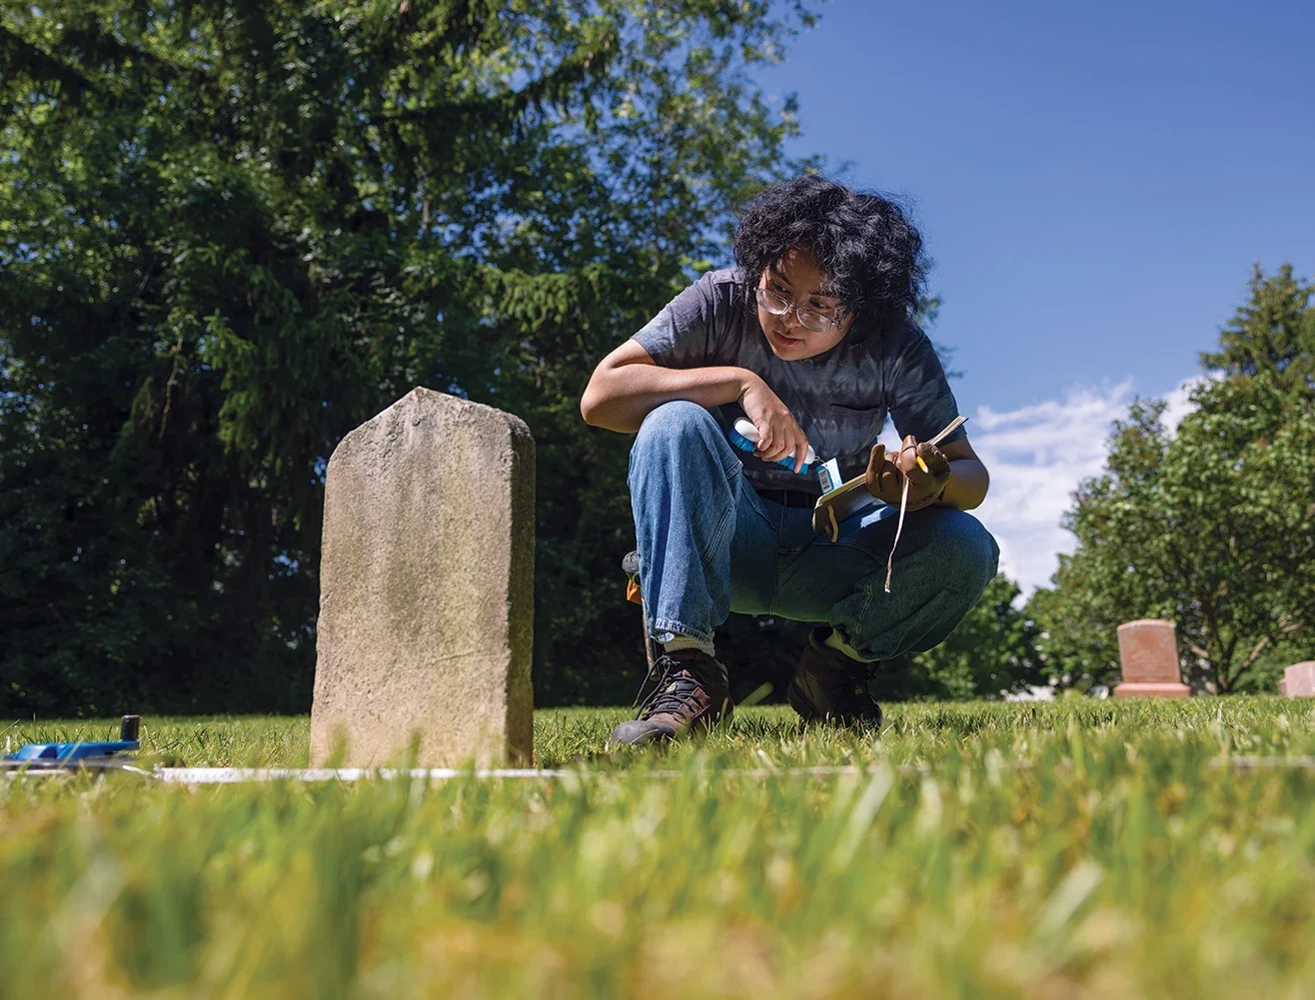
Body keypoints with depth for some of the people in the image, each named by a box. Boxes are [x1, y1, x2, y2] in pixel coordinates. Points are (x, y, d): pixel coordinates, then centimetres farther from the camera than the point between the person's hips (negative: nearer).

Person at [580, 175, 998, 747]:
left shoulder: (897, 349, -9)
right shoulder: (722, 302, -13)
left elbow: (971, 473, -8)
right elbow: (600, 396, -21)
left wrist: (932, 484, -33)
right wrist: (740, 383, -29)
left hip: (832, 555, 2)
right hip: (725, 540, -1)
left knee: (968, 549, -25)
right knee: (674, 424, -31)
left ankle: (836, 668, 2)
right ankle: (687, 672, -29)